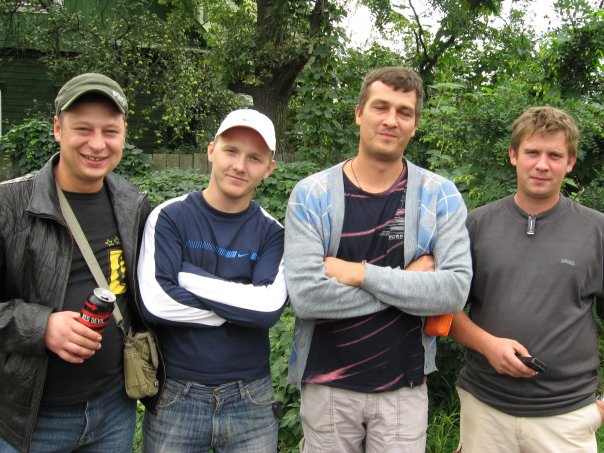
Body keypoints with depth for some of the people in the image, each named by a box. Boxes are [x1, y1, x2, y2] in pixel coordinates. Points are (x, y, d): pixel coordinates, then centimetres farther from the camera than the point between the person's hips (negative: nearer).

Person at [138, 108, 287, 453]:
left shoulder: (272, 232, -1)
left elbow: (270, 307, -17)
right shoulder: (170, 217, -5)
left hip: (251, 399, 2)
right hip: (176, 397, -1)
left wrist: (190, 276, -17)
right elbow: (154, 302, -18)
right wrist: (240, 306, -13)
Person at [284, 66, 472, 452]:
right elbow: (305, 296, -19)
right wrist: (407, 280, -16)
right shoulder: (311, 195, -8)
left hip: (405, 388, 1)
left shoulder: (440, 196, -5)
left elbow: (455, 291, -15)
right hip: (327, 386, 0)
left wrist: (359, 273, -19)